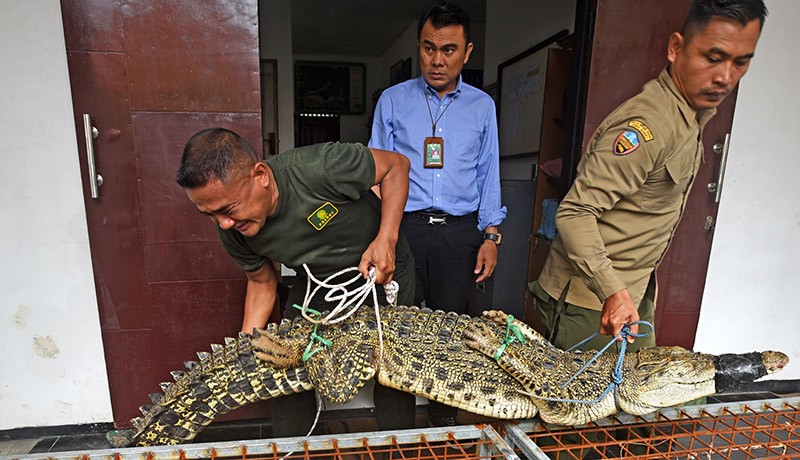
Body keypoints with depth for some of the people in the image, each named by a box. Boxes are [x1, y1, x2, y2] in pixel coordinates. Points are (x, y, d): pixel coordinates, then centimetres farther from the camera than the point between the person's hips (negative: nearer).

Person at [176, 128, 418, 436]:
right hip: (317, 282, 4)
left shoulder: (320, 168, -37)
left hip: (384, 271, -3)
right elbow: (262, 282, 0)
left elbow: (396, 165, -22)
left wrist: (387, 239, -31)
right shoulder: (232, 231, -19)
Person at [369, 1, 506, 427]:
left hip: (459, 231, 1)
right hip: (404, 227, -1)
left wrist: (490, 235, 3)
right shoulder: (393, 100, 7)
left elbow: (488, 174, 12)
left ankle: (443, 418, 28)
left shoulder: (482, 106, 11)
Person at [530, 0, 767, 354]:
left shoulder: (691, 117, 10)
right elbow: (575, 212, -28)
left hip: (633, 293, 9)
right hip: (588, 301, -9)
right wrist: (613, 292, -34)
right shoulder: (647, 124, -23)